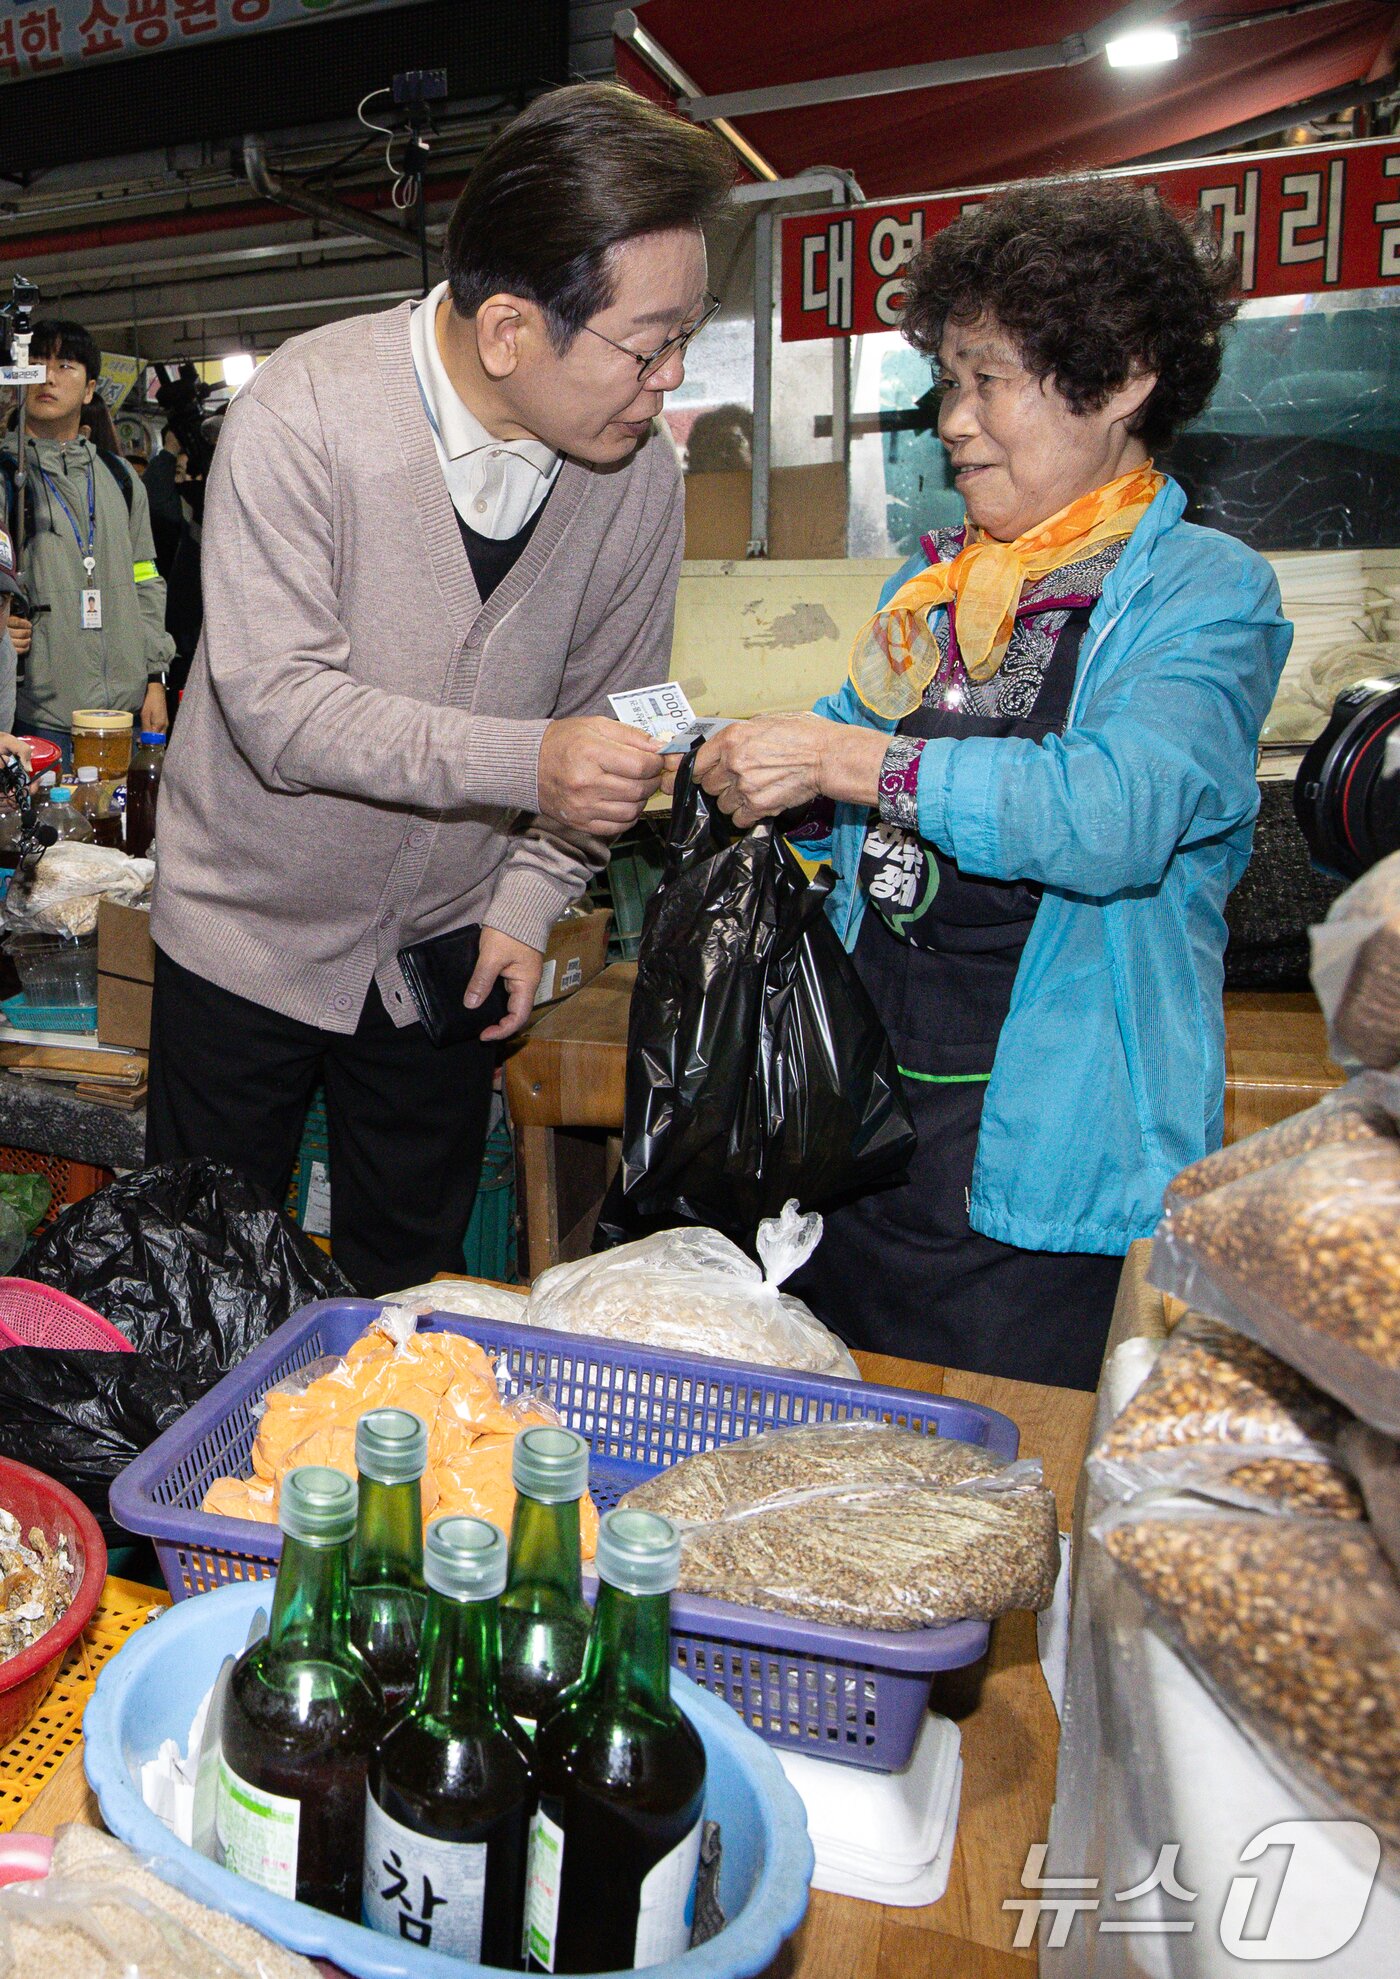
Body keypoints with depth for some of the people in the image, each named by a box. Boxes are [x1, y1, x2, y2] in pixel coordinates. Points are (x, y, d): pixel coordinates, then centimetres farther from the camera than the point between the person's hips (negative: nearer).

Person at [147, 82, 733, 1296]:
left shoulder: (641, 469, -9)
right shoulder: (303, 414, -21)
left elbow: (606, 711, 0)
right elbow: (277, 702, -26)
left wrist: (527, 903, -9)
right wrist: (524, 763, -37)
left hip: (448, 944, 3)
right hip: (254, 924, -2)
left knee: (409, 1283, 16)